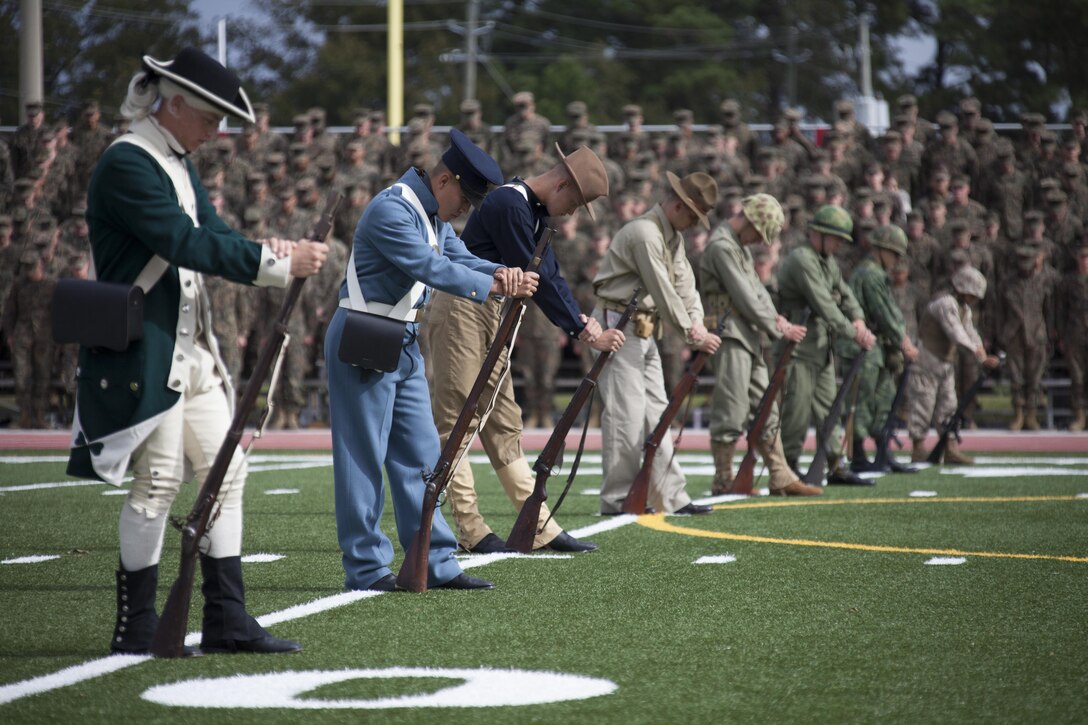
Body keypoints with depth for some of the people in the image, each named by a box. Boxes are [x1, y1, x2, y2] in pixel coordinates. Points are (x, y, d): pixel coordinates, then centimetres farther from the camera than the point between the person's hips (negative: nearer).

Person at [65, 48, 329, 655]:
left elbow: (211, 234, 12)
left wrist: (266, 250, -10)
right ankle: (136, 628, 5)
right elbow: (185, 244, -23)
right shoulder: (127, 164, -16)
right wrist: (277, 265, -22)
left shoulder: (178, 163, 14)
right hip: (142, 349, -10)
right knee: (158, 480, -5)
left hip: (192, 348, 10)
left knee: (224, 470, 7)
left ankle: (227, 621, 11)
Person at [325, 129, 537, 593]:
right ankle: (365, 567, 0)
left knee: (419, 454, 8)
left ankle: (437, 563, 11)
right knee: (363, 455, -4)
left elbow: (461, 259, 8)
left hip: (403, 343, 10)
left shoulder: (434, 215, 13)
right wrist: (494, 286, -28)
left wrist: (500, 273, -13)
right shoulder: (392, 210, -19)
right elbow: (432, 268, -27)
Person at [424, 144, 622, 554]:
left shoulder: (536, 213, 14)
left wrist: (579, 320, -1)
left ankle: (540, 528, 9)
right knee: (455, 423, -6)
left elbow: (549, 273, 13)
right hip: (460, 311, -10)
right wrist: (582, 330, -14)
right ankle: (471, 532, -6)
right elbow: (536, 278, -19)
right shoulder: (509, 204, -18)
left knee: (503, 422, 9)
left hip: (492, 316, 10)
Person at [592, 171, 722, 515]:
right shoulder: (644, 234, -19)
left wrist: (696, 322, -5)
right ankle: (617, 498, -6)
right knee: (626, 414, -10)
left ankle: (671, 496, 9)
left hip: (642, 329, 10)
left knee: (656, 412, 8)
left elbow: (684, 283, 10)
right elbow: (663, 292, -19)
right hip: (617, 325, -10)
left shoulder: (673, 236, 14)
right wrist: (691, 333, -14)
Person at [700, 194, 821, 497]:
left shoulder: (741, 246, 18)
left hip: (748, 337, 10)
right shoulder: (721, 247, -15)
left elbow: (757, 287, 18)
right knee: (731, 412, -6)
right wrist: (778, 329, -11)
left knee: (766, 410, 10)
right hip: (729, 335, -10)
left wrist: (775, 317, 1)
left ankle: (781, 478, 12)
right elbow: (745, 298, -17)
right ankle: (723, 481, 0)